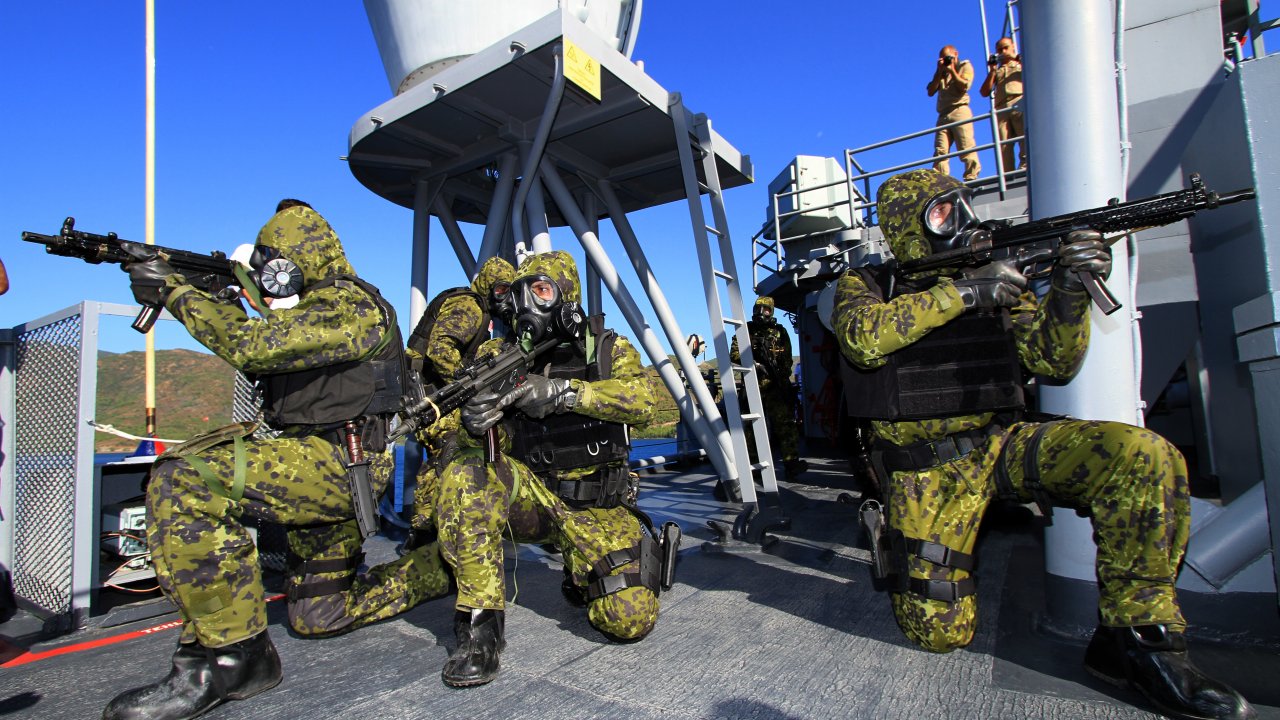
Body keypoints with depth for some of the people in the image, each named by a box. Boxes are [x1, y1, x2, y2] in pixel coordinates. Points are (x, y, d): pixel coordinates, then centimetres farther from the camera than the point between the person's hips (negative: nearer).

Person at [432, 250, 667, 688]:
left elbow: (642, 400, -19)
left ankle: (583, 574, 21)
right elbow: (492, 444, 2)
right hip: (530, 496, 1)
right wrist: (476, 421, -23)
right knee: (465, 477, -29)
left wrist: (560, 392, -30)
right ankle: (480, 624, -17)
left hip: (596, 507, -1)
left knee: (631, 620, -15)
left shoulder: (608, 349, 1)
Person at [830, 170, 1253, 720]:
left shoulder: (998, 278, 11)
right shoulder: (866, 284, 1)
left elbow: (1053, 364, 5)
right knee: (939, 631, -7)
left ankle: (1134, 638, -10)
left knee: (1145, 457, -24)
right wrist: (960, 293, -20)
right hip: (927, 472, -3)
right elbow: (863, 338, -23)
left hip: (1002, 444, 3)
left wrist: (1068, 293, -12)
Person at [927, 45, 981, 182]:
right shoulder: (940, 73, 29)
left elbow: (964, 86, -4)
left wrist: (951, 70, 1)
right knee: (940, 152, -10)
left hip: (959, 111, -5)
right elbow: (930, 91, 12)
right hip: (943, 115, 5)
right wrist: (939, 71, 8)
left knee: (966, 148, -14)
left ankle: (971, 179, -19)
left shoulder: (965, 66, 15)